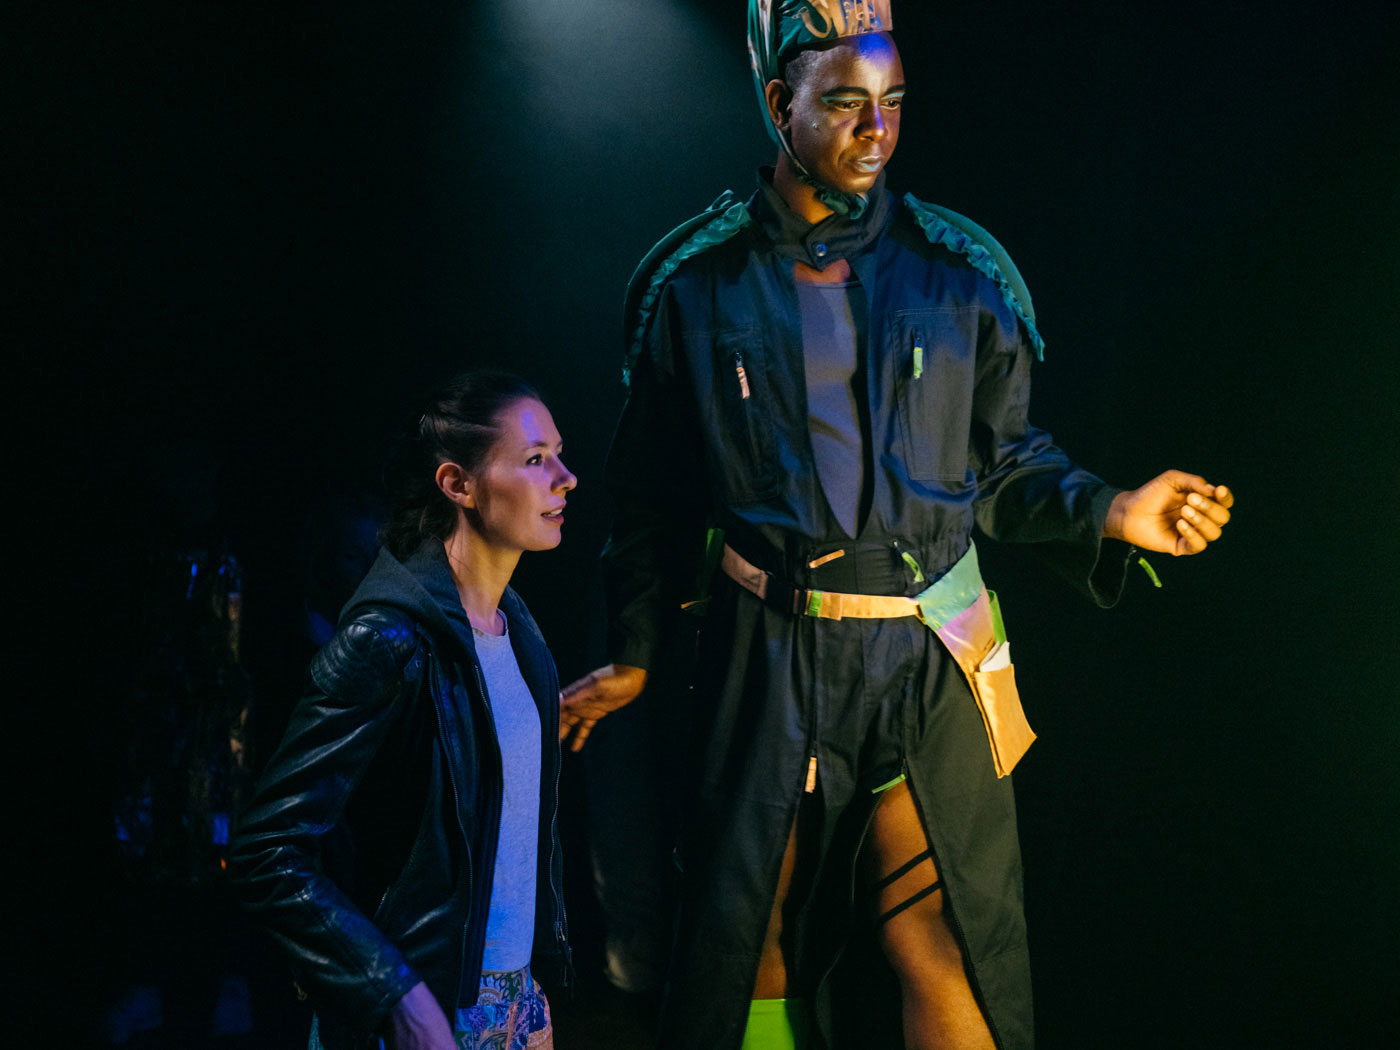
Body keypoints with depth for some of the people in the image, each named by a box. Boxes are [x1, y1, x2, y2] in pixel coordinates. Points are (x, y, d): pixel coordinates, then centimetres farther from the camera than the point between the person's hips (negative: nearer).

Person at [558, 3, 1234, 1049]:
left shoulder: (959, 273, 2)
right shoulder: (696, 283, 2)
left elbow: (1002, 461, 10)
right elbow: (654, 493, 8)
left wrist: (1106, 513, -7)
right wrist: (634, 655, 10)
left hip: (928, 659, 0)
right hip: (768, 660, 0)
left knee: (943, 961, 0)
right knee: (746, 947, 8)